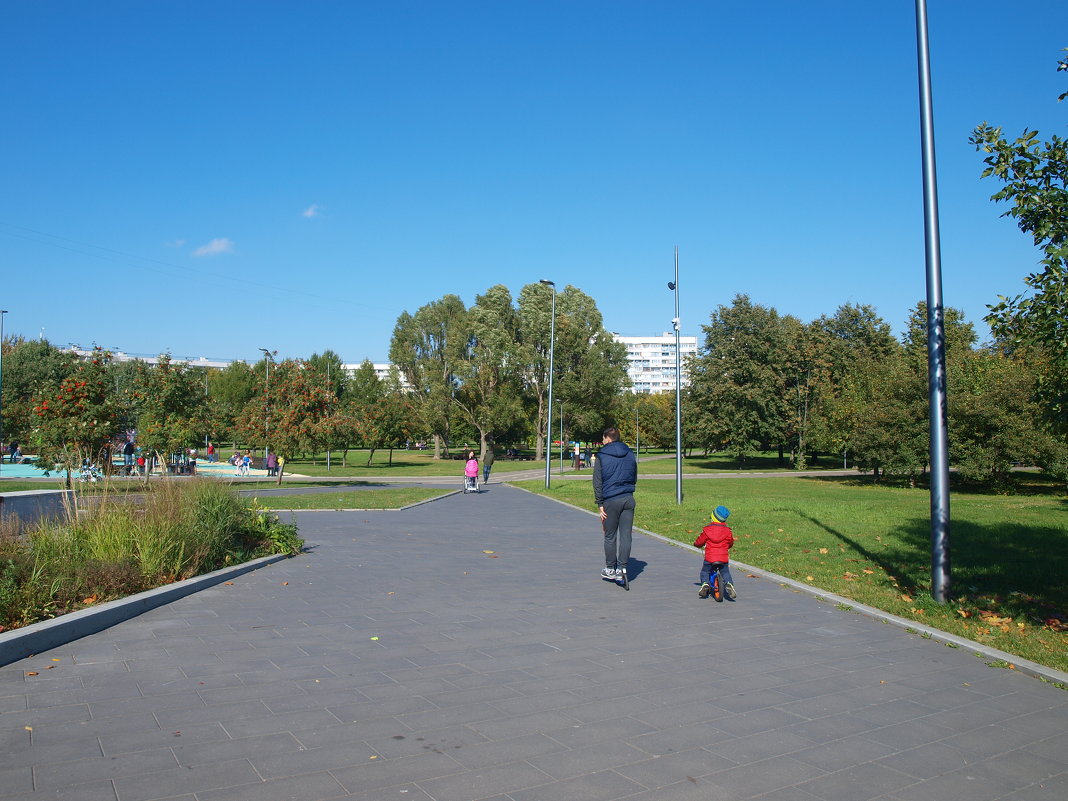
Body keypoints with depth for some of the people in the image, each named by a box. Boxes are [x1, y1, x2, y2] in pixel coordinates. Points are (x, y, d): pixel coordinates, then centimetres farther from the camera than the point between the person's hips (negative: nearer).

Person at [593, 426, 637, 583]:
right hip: (628, 499, 4)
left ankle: (610, 569, 16)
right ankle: (622, 568, 8)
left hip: (611, 501, -4)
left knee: (610, 536, 7)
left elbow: (597, 483, -5)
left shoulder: (602, 457, -4)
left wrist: (600, 504, -2)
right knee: (625, 535, 6)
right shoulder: (630, 454, 9)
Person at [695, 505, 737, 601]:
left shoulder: (707, 530, -6)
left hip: (709, 558, -2)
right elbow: (731, 543, 17)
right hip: (724, 557, 2)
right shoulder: (728, 531, 0)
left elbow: (699, 542, 4)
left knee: (704, 572, 19)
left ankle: (705, 583, -5)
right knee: (725, 573, 19)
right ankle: (729, 584, -8)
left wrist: (696, 543, 27)